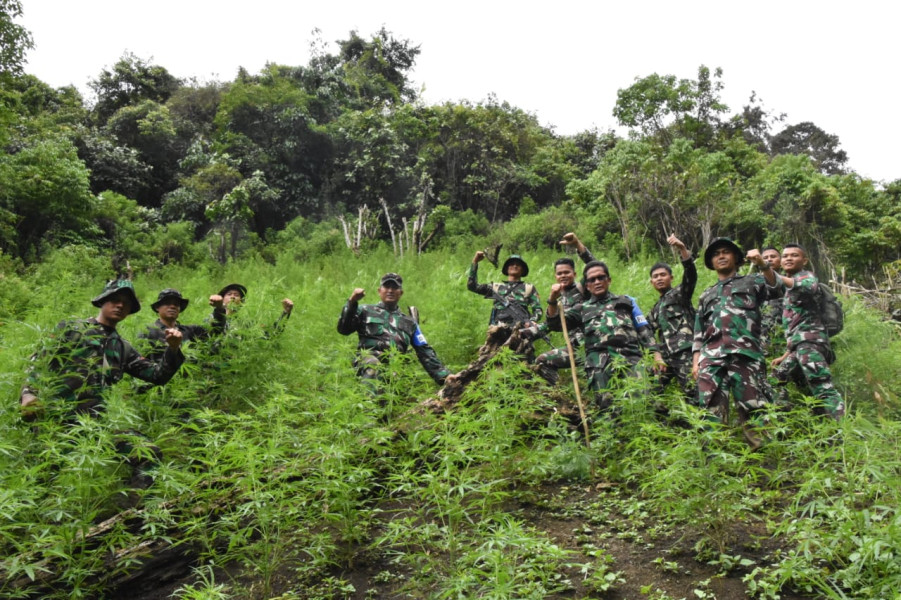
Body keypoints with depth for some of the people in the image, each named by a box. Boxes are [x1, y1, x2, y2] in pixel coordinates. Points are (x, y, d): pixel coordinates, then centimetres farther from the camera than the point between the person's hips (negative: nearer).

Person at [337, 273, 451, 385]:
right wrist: (352, 302, -4)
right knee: (371, 362, -39)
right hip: (368, 357, -4)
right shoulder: (366, 311, 24)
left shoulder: (410, 323, 30)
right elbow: (343, 329, 9)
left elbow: (426, 353, 25)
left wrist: (444, 376, 12)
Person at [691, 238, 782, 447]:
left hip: (745, 354, -3)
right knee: (712, 410, -6)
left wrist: (763, 265, -16)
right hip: (711, 356, 3)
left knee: (752, 407, -9)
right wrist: (695, 361, 11)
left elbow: (775, 290, 0)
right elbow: (699, 333, 24)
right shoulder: (706, 295, 30)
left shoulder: (751, 282, 22)